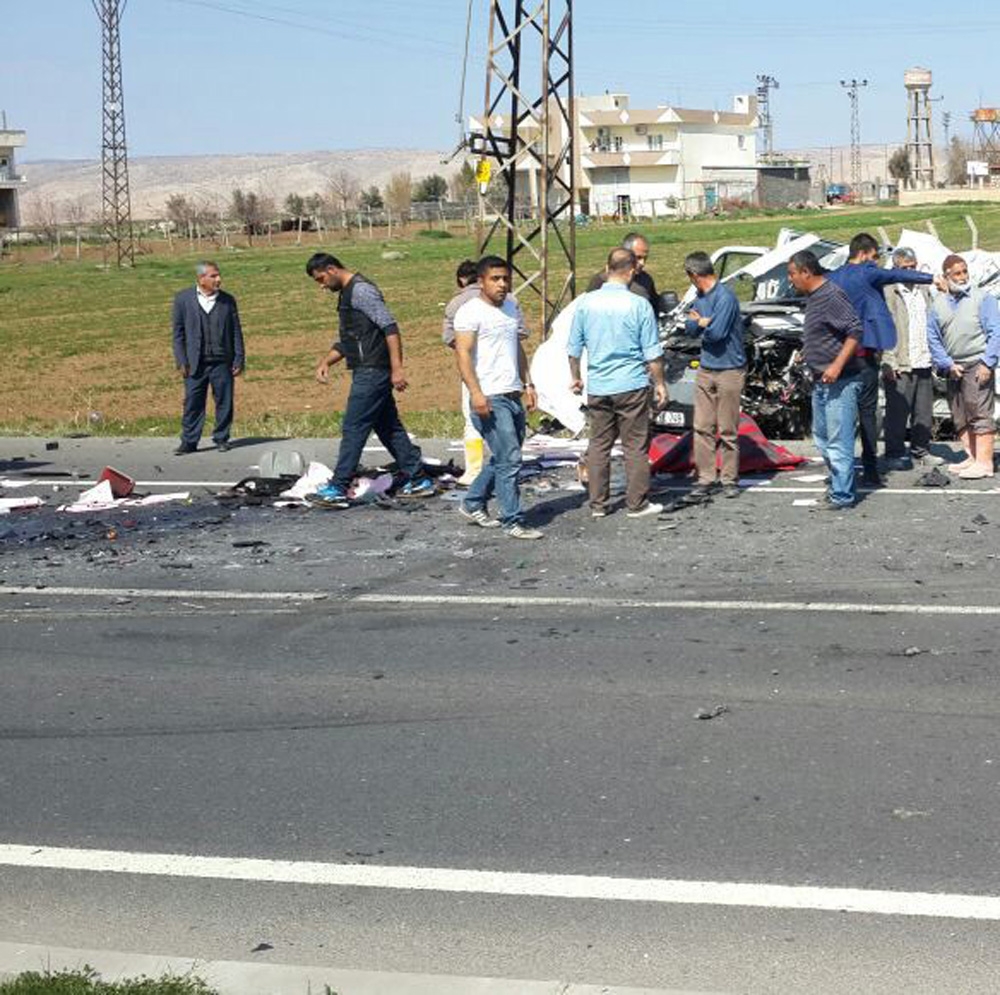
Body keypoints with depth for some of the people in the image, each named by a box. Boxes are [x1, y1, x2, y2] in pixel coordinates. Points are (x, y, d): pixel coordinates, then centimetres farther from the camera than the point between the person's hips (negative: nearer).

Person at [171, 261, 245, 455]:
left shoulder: (228, 300, 5)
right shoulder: (183, 299, 1)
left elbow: (236, 332, 8)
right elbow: (178, 332, 2)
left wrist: (239, 360, 2)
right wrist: (181, 362, -4)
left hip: (222, 362, 1)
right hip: (195, 363, -1)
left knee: (224, 401, 5)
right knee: (193, 402, 1)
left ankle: (221, 439, 17)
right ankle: (189, 442, 8)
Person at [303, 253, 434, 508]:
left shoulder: (361, 290, -13)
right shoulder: (347, 294, 19)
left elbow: (390, 326, -20)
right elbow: (348, 340, 28)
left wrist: (397, 368, -24)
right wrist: (326, 361, 14)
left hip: (371, 372, -10)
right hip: (368, 372, 10)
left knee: (353, 429, -8)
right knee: (389, 428, 13)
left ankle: (337, 490, -6)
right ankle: (418, 481, 18)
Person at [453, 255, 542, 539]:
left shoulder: (512, 307, 16)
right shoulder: (471, 311, -9)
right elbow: (463, 353, -16)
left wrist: (527, 383, 19)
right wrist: (476, 392, -25)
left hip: (513, 396, 8)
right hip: (490, 399, -8)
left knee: (503, 458, 15)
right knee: (509, 460, -9)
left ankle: (473, 505, 29)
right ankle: (512, 521, -2)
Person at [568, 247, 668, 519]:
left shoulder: (586, 303, 0)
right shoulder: (639, 305, -10)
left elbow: (574, 347, 7)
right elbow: (652, 353, -6)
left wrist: (575, 377, 21)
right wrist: (660, 384, 6)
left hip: (597, 386, 3)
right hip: (631, 385, -3)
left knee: (598, 445, 11)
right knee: (636, 446, 5)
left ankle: (598, 504, 15)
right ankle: (636, 504, 10)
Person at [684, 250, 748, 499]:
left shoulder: (725, 297, -17)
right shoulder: (700, 297, 10)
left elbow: (716, 332, -22)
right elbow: (689, 327, 8)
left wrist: (699, 322, -2)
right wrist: (704, 322, -12)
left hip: (729, 370, -8)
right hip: (705, 369, 8)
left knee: (728, 430, 0)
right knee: (703, 427, 7)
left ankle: (730, 479, 9)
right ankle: (705, 478, 13)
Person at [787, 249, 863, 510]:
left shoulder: (831, 296, -18)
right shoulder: (814, 297, 13)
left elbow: (856, 331, -24)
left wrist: (837, 366, -27)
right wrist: (807, 353, 21)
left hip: (840, 381, -11)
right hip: (820, 381, 11)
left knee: (839, 440, -6)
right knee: (822, 437, 18)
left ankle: (842, 496, 0)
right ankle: (839, 483, 29)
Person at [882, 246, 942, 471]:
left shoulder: (923, 290, 16)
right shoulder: (888, 292, -5)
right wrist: (889, 362, -16)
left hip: (923, 362, 6)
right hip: (900, 365, -6)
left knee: (924, 412, 9)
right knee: (897, 412, -2)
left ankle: (921, 451, 19)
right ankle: (895, 454, 6)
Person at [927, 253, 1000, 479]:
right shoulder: (938, 304, 10)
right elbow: (933, 338, 11)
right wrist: (947, 364, 1)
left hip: (977, 365, -6)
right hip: (953, 368, 6)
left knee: (979, 414, -10)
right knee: (960, 417, 9)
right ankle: (972, 457, 17)